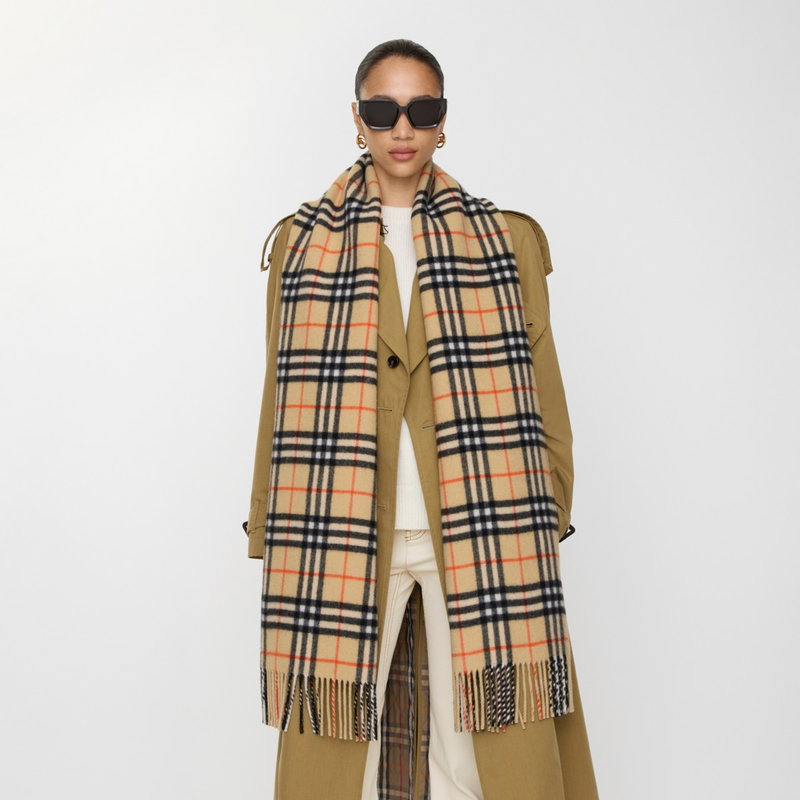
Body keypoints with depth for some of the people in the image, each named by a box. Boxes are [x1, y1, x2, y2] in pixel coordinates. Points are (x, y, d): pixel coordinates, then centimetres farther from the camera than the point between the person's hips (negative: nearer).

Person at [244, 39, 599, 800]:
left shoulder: (507, 239, 11)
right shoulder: (302, 242, 11)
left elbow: (541, 397, 8)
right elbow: (283, 404, 9)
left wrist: (546, 527, 1)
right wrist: (274, 541, 5)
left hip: (482, 545, 0)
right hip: (341, 544, 0)